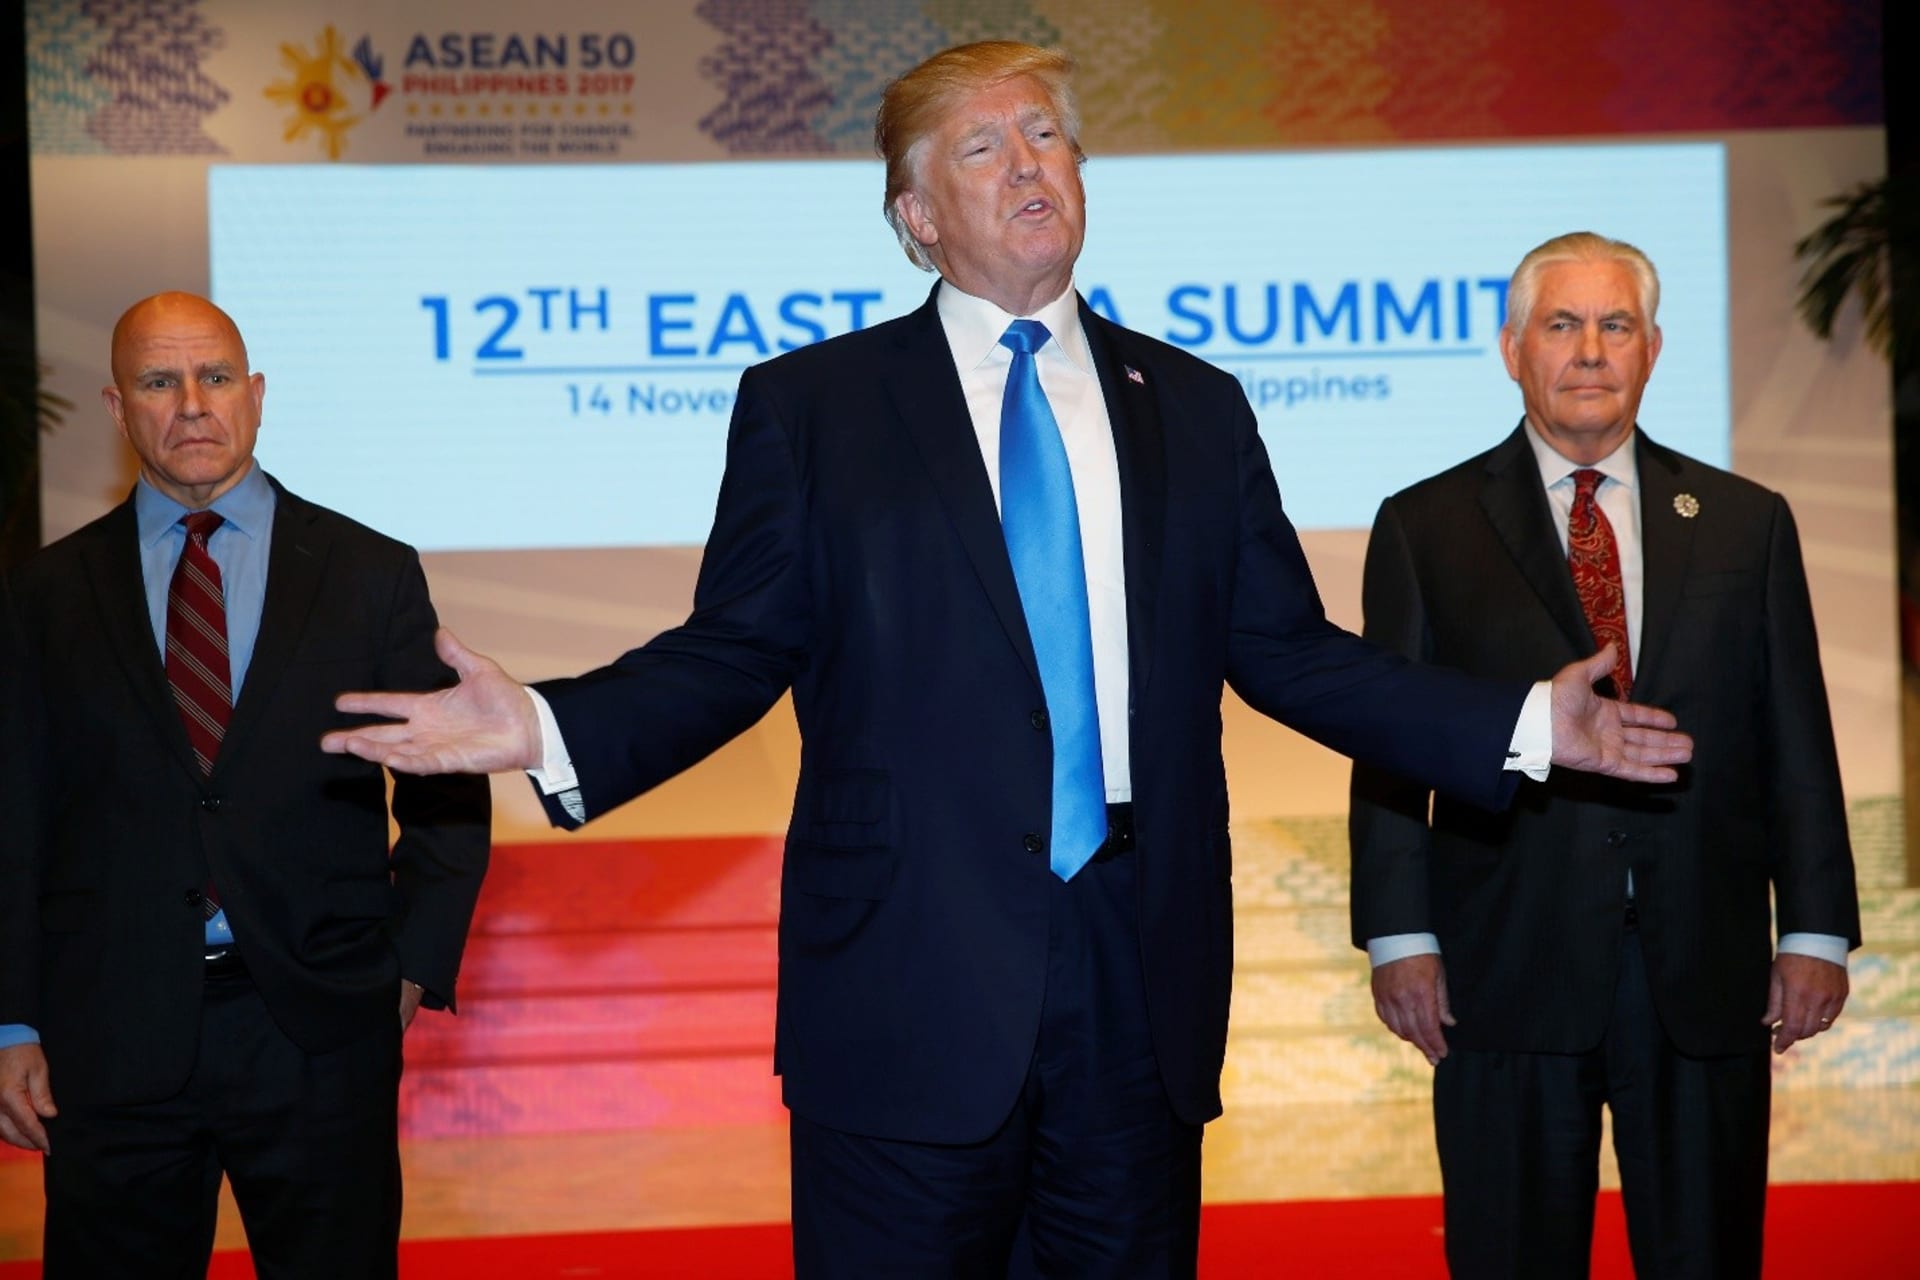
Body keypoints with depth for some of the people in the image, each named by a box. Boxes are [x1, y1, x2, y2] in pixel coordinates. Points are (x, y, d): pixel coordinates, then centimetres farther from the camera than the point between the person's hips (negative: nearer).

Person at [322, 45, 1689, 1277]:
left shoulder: (1194, 407, 12)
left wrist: (1521, 722, 4)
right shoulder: (808, 406, 5)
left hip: (1142, 982, 3)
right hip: (909, 987, -3)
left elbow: (1286, 651, 12)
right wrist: (550, 728, -15)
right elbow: (734, 651, 1)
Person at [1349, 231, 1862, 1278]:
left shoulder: (1747, 523, 10)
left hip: (1708, 975, 2)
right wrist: (1399, 937, -6)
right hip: (1506, 971, -1)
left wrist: (1816, 930, 2)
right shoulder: (1424, 527, 6)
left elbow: (1797, 741, 8)